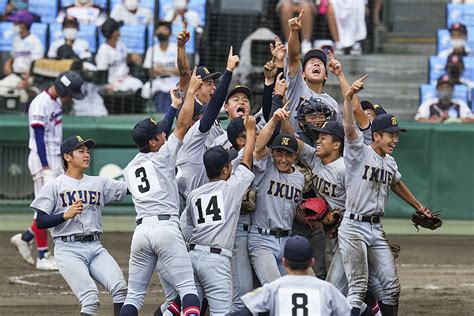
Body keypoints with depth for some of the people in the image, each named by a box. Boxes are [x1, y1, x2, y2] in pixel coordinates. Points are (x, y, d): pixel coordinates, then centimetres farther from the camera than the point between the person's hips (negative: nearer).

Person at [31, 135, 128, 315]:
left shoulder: (100, 183, 16)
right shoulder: (54, 187, 4)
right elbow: (40, 222, -2)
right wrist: (66, 215, -17)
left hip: (95, 248, 4)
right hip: (68, 249, -4)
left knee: (120, 287, -18)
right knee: (90, 297, -21)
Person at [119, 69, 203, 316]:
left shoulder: (129, 169, 20)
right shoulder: (162, 157, 4)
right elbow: (183, 123, 1)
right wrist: (190, 91, 9)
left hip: (141, 229, 5)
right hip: (166, 228, -5)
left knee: (134, 295, 7)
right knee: (187, 288, -10)